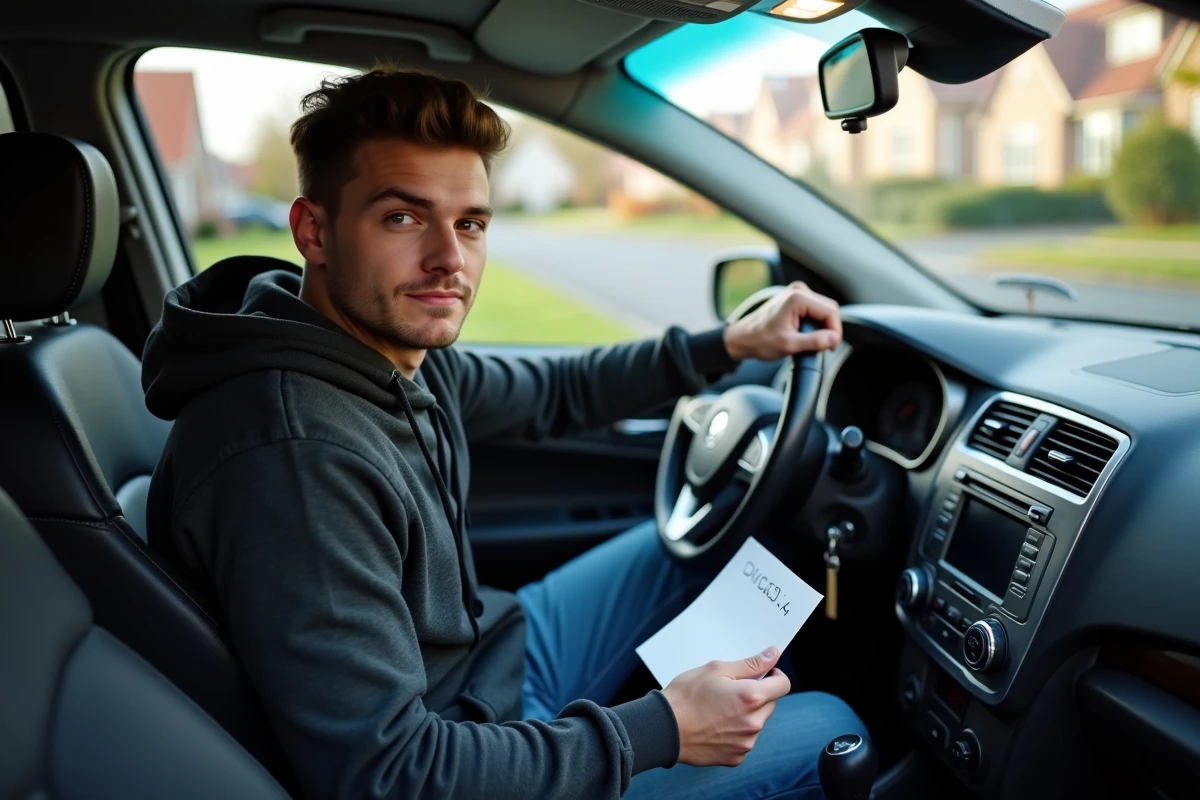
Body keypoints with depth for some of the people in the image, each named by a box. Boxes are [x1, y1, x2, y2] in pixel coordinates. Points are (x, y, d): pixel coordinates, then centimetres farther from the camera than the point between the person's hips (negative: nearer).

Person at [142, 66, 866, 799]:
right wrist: (663, 730, -26)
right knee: (831, 728, 0)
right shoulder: (294, 455, -35)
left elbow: (548, 394, 11)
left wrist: (729, 344, 5)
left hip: (491, 653, 8)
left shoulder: (397, 344, -8)